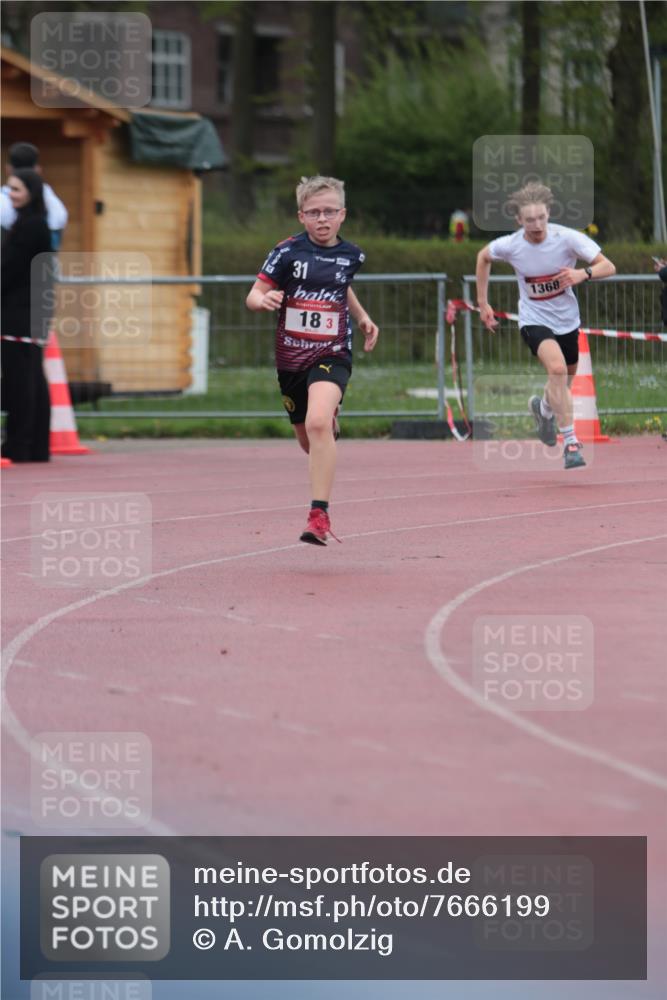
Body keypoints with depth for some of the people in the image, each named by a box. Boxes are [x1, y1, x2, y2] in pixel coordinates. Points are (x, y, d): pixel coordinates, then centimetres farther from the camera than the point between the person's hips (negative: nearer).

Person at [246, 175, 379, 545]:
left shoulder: (350, 255, 1)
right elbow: (253, 296, -8)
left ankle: (319, 515, -29)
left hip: (332, 355, -1)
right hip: (290, 358, 1)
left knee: (318, 422, -29)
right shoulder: (289, 251, -7)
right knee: (309, 442, 16)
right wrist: (263, 300, -29)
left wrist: (362, 317, 18)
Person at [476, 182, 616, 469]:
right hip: (534, 319, -3)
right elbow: (483, 256, 7)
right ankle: (570, 442, -25)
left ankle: (543, 408, 56)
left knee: (563, 385, 18)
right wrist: (482, 303, 7)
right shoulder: (510, 246, -17)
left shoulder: (567, 238, -20)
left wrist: (583, 273, -41)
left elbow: (608, 267, -20)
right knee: (557, 368, -30)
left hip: (567, 319, 3)